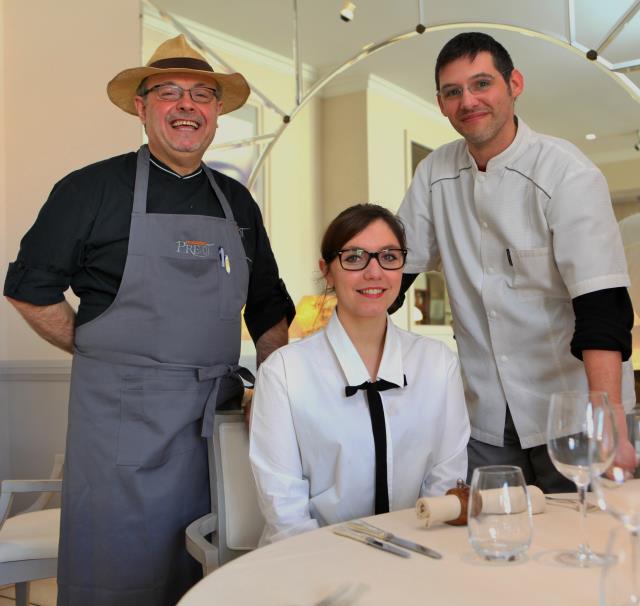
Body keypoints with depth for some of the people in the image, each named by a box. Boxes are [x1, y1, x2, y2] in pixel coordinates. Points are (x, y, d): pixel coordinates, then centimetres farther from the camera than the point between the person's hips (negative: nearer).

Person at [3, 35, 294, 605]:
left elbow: (268, 306, 17)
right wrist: (100, 353, 0)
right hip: (123, 414, -4)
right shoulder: (93, 188, -2)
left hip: (220, 414, 5)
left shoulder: (237, 202, 12)